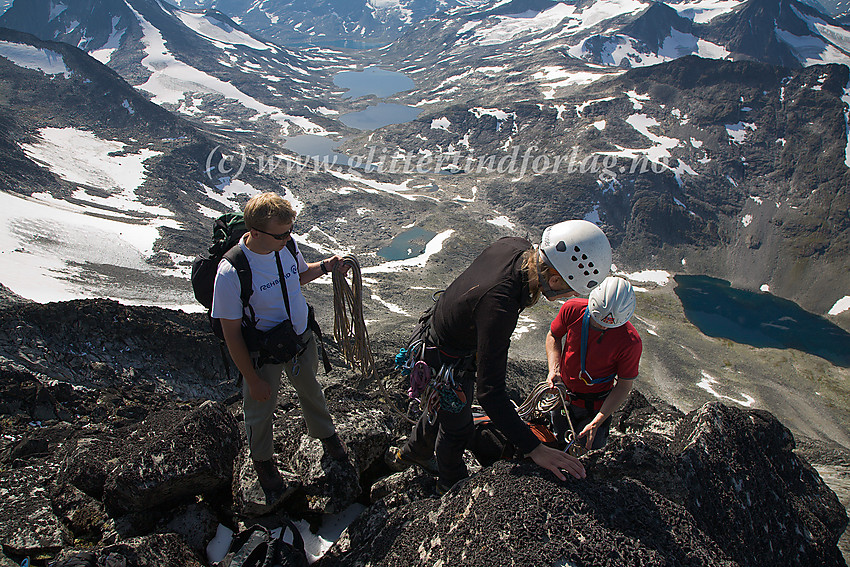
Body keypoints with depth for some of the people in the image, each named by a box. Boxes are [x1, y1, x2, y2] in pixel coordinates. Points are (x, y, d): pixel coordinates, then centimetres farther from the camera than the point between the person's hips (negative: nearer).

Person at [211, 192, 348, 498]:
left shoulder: (287, 245, -16)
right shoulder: (231, 273, -32)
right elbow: (232, 335, -22)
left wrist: (325, 266, -12)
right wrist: (253, 380, -15)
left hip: (302, 339, 5)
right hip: (262, 356, -4)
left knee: (311, 391, 29)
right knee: (261, 409, 21)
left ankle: (324, 432, 61)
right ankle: (262, 459, 53)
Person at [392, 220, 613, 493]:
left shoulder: (514, 245, -20)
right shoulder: (498, 308, -45)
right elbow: (490, 393, -41)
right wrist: (535, 449, -38)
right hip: (450, 364, -8)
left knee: (444, 410, 33)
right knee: (457, 429, 20)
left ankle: (410, 453, 60)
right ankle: (452, 489, 50)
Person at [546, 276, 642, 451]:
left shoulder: (631, 342, -30)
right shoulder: (572, 309, -24)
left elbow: (624, 385, -19)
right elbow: (553, 336, -3)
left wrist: (597, 422, -24)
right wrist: (554, 369, -19)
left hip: (593, 403, -2)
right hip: (563, 391, 3)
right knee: (561, 436, 23)